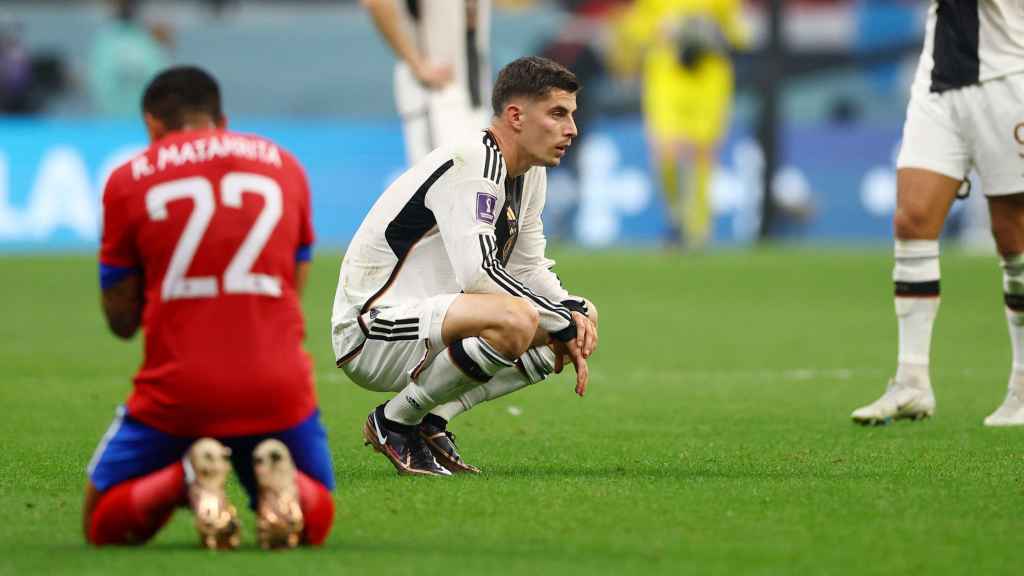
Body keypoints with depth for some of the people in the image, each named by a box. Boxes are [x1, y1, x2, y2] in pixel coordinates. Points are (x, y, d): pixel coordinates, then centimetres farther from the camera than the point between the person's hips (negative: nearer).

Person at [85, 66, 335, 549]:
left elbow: (121, 320, 9)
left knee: (103, 527, 17)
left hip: (175, 393, -2)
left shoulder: (128, 181, 4)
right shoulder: (284, 166, 12)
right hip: (279, 389, 2)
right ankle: (281, 482, -14)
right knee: (314, 522, 23)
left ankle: (186, 479, -16)